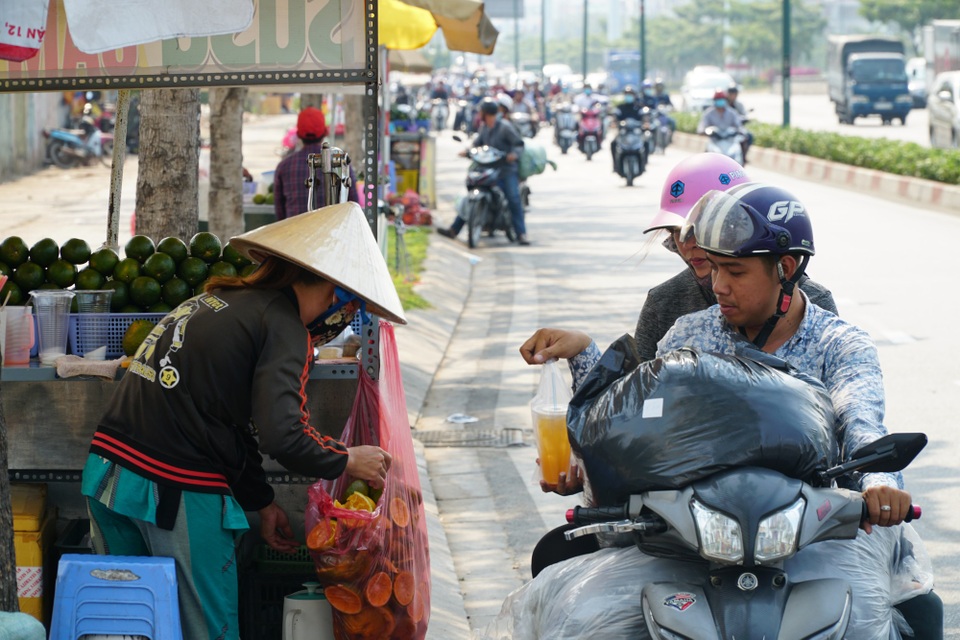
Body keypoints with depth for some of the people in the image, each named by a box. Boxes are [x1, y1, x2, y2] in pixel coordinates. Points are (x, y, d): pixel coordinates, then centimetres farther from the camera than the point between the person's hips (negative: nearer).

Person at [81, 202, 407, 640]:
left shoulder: (217, 300, 20)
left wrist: (260, 503, 31)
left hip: (108, 470, 9)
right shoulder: (283, 326, -9)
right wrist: (346, 462, -2)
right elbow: (282, 436, -19)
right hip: (177, 496, -9)